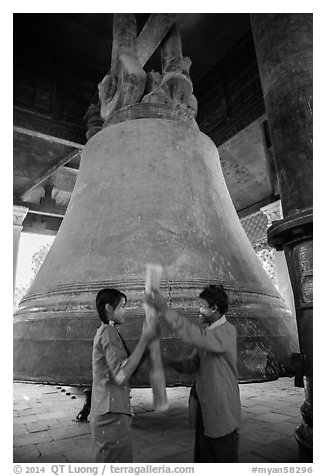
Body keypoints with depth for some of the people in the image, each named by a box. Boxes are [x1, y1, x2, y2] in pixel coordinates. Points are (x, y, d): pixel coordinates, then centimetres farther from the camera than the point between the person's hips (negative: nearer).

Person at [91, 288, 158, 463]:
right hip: (111, 416, -10)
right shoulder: (109, 332, -17)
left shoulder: (103, 332, 14)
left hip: (105, 414, 10)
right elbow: (121, 376, -26)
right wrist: (145, 339, -23)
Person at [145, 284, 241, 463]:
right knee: (203, 457, 19)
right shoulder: (208, 332, 6)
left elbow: (197, 337, -38)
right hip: (205, 406, 7)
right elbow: (193, 364, 8)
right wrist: (170, 362, -10)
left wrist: (166, 311, -40)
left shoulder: (227, 331, -20)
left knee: (224, 458, 10)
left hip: (222, 411, -7)